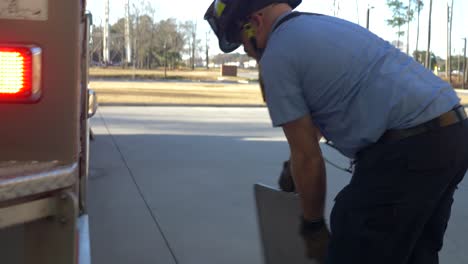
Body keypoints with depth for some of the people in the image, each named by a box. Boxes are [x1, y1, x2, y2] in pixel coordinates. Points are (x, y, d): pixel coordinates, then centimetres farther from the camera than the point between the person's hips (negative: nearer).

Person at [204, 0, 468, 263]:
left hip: (408, 149, -10)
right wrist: (295, 160, 52)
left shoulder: (276, 55, -3)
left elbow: (308, 157, -2)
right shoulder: (328, 25, 25)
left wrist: (313, 225, 11)